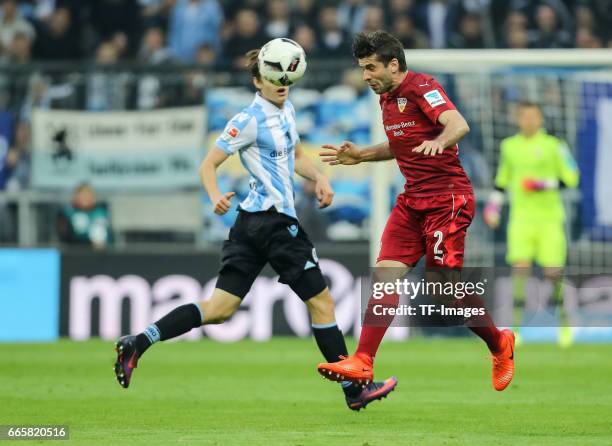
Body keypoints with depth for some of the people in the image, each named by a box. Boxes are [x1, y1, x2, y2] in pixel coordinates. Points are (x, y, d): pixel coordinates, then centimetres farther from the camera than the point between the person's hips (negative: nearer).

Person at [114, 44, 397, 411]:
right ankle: (355, 391, 5)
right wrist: (216, 196, -30)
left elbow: (297, 156, 28)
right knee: (322, 302, -1)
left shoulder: (286, 109, 14)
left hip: (252, 221, 9)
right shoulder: (251, 120, -13)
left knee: (220, 309, 3)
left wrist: (319, 178, 10)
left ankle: (137, 344, -4)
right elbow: (209, 164, -12)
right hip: (274, 220, -9)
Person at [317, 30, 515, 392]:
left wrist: (437, 142, -50)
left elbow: (458, 125, -30)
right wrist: (360, 156, 24)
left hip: (447, 197, -8)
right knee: (385, 275, -6)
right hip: (412, 200, 8)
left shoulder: (422, 87, -13)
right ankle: (363, 362, -9)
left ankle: (500, 345, 18)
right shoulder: (387, 97, 14)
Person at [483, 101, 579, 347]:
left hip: (549, 216, -2)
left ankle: (564, 319, 21)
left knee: (553, 273, -3)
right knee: (520, 267, -15)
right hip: (521, 216, 2)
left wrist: (544, 185, -15)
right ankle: (517, 325, -15)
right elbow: (502, 179, 24)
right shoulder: (509, 146, 11)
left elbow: (571, 178, -2)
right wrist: (493, 205, 14)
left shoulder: (554, 146, -1)